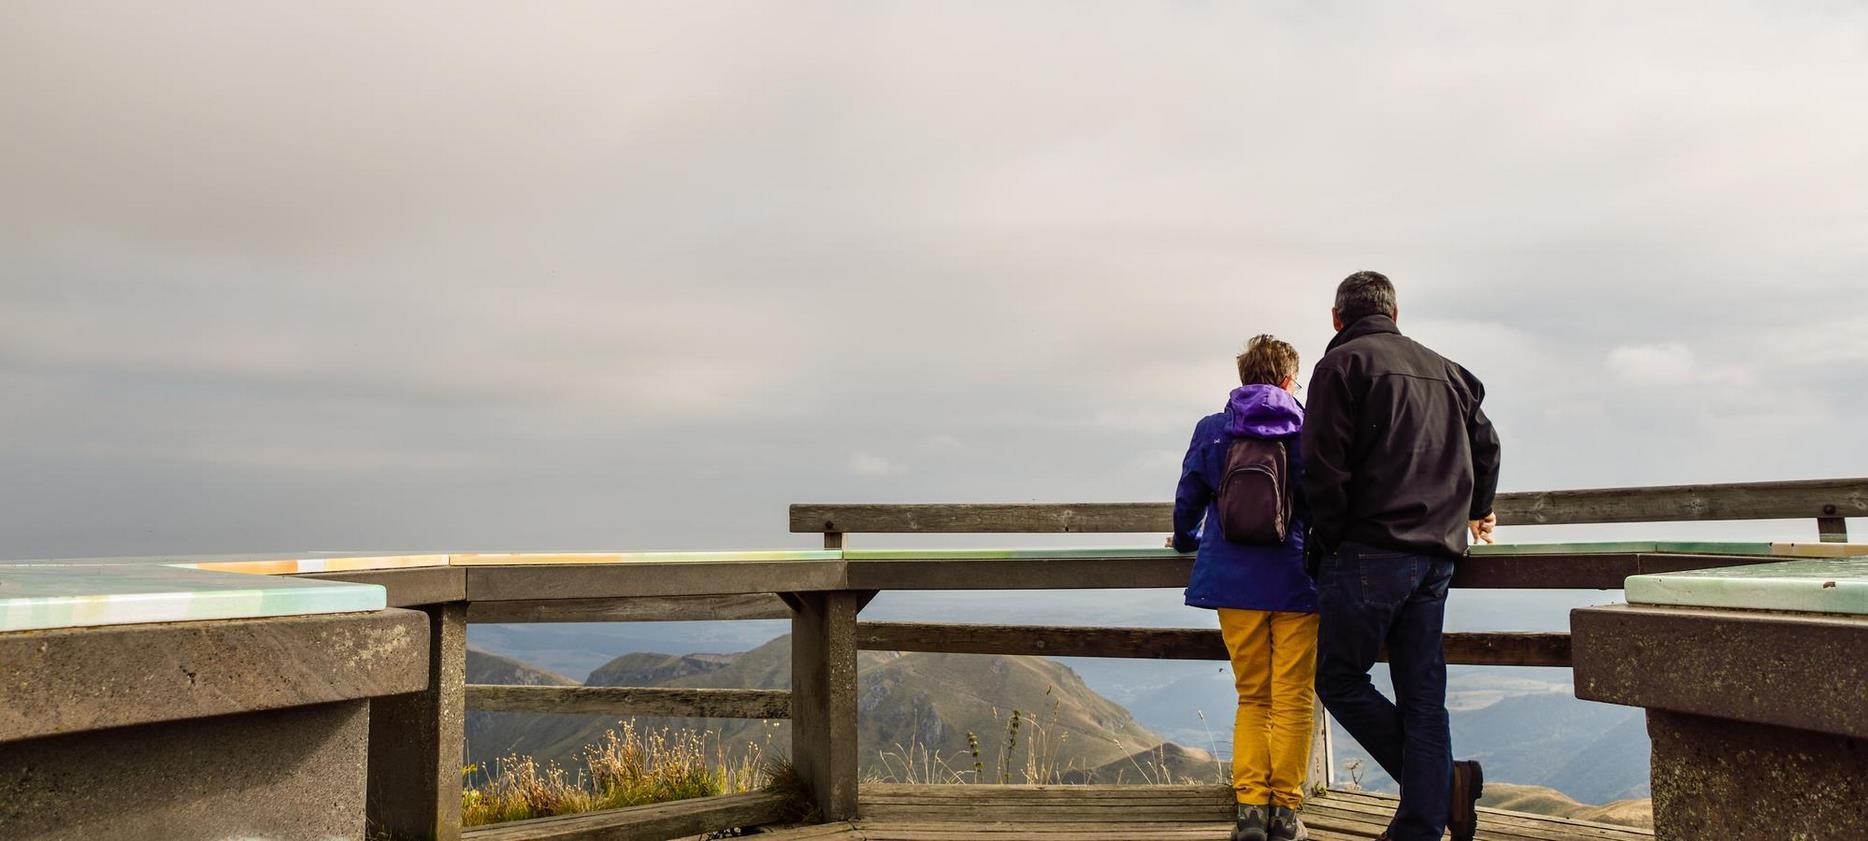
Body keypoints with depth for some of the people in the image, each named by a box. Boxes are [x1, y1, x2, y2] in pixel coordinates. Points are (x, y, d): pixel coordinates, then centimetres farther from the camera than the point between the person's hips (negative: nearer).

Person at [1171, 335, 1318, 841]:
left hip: (1234, 582, 2)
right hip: (1297, 584, -2)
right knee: (1293, 699, 6)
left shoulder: (1211, 431, 4)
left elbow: (1188, 501, 10)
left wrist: (1187, 541, 29)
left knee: (1252, 698, 13)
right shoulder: (1310, 430, 0)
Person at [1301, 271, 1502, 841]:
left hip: (1370, 553, -7)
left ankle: (1444, 782, -1)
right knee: (1422, 694, 8)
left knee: (1339, 679, 3)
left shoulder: (1342, 364, -2)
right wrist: (1476, 511, 46)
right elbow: (1485, 444, 29)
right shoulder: (1444, 371, 18)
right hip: (1436, 556, 7)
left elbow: (1324, 467, -12)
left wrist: (1325, 541, -1)